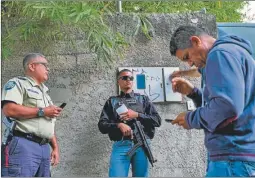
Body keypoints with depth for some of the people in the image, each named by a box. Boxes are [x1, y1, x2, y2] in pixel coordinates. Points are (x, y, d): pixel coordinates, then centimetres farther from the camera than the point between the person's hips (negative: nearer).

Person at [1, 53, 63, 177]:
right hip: (23, 145, -8)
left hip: (44, 148, 8)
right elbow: (9, 109, -16)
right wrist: (42, 111, -10)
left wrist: (55, 147, 17)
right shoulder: (17, 83, 2)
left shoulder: (44, 93, 27)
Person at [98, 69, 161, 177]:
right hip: (120, 146, -1)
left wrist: (137, 115, -4)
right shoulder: (112, 101, 17)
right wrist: (119, 125, -11)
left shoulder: (143, 99, 18)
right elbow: (102, 125, 8)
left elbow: (157, 121, 9)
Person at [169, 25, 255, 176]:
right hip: (241, 155, 10)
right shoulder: (231, 52, 21)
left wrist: (191, 119, -10)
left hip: (234, 158, -10)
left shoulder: (220, 53, -11)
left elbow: (227, 107, -24)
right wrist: (192, 92, 15)